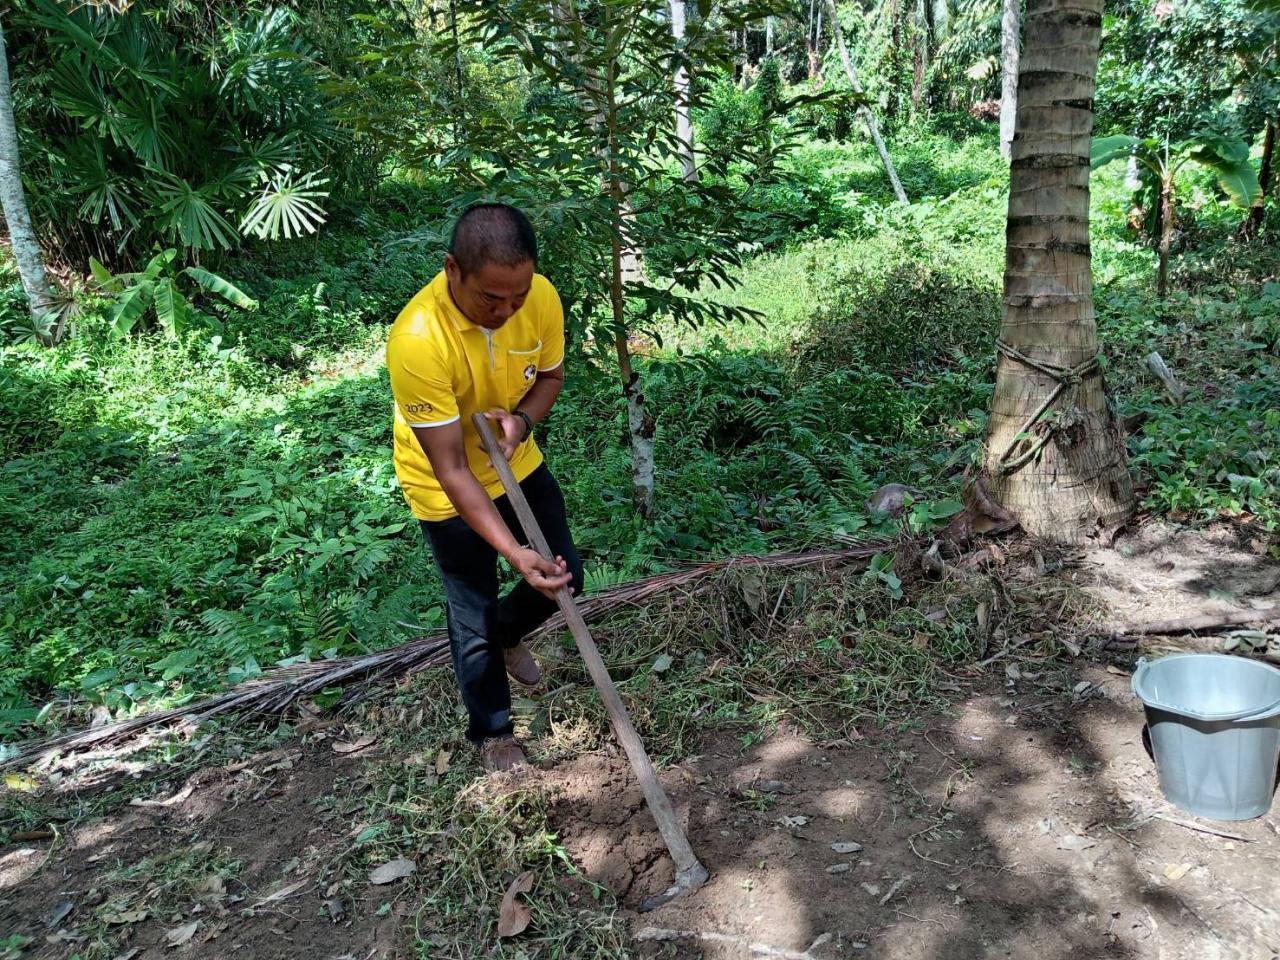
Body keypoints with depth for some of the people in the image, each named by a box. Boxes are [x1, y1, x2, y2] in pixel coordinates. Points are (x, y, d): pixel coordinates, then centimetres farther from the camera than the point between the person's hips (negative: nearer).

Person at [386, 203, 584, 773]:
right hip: (446, 489, -5)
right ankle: (491, 731, 30)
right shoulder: (418, 341, -37)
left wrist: (523, 419, -23)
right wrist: (513, 552, -38)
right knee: (474, 611, 5)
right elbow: (452, 469, -33)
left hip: (518, 466, 5)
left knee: (565, 578, 11)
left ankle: (507, 633, 45)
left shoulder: (541, 298, -21)